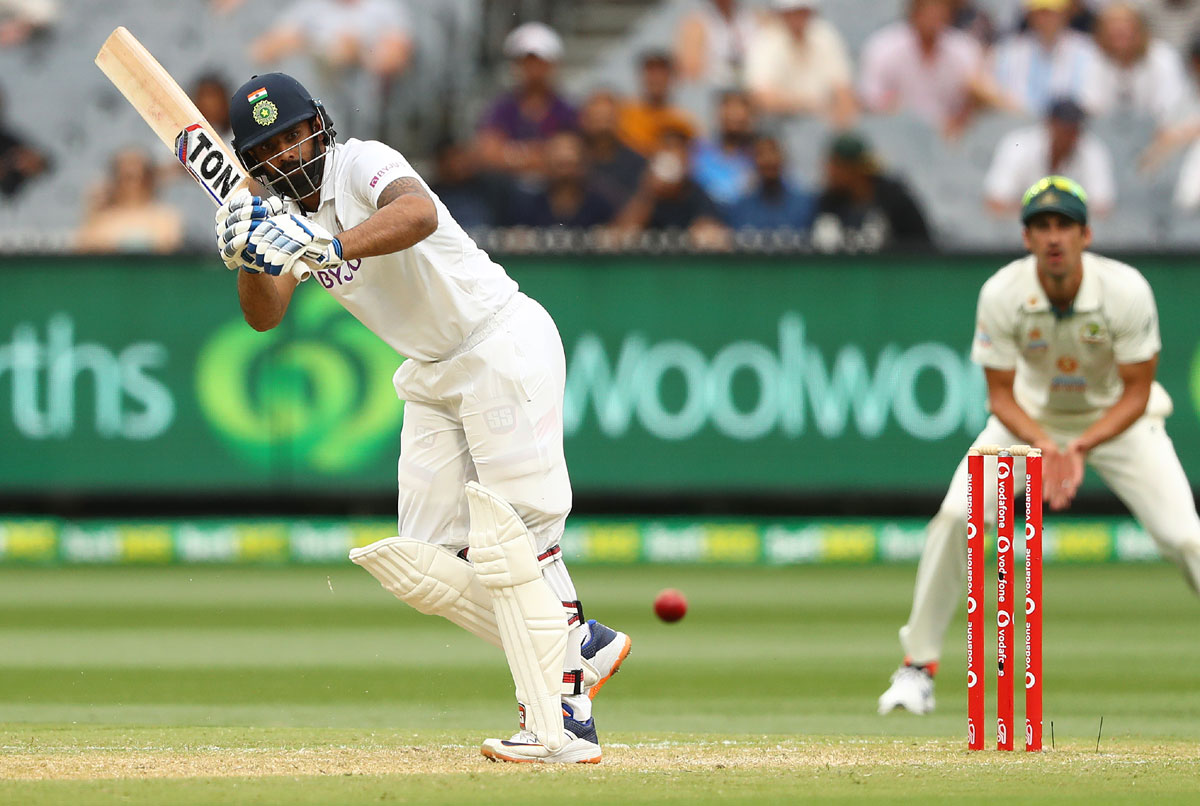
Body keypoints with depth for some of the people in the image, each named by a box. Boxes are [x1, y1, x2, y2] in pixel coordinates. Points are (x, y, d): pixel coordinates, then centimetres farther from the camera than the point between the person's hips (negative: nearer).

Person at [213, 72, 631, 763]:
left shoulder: (362, 164, -17)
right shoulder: (285, 212, 6)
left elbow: (419, 214, -39)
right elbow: (265, 316, -5)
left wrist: (325, 247, -52)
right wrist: (250, 257, -24)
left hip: (504, 343, -9)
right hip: (433, 380, 9)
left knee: (511, 543, -13)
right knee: (422, 568, 2)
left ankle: (563, 726, -10)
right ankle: (581, 644, 14)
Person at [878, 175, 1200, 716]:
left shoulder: (1126, 291, -28)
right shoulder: (1002, 295, -25)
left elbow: (1136, 394, -18)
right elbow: (1001, 397, -15)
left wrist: (1080, 449, -32)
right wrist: (1044, 447, -34)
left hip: (1116, 416, -1)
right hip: (1032, 416, 1)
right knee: (954, 517, -17)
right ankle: (918, 665, -1)